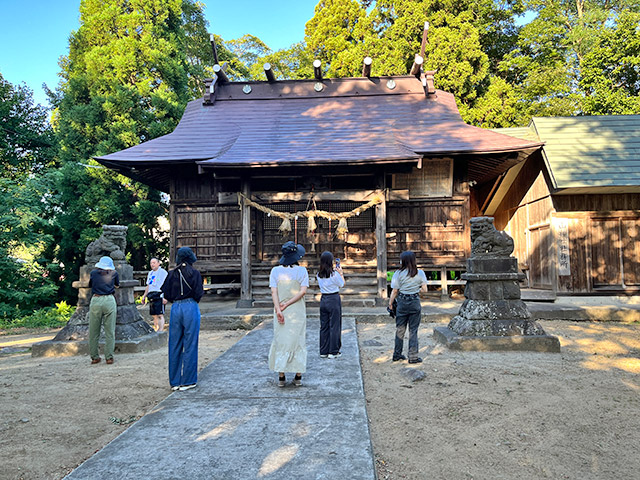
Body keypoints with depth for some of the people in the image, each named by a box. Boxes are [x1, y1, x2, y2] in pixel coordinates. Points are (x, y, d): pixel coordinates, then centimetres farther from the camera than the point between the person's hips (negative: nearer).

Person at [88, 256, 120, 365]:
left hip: (96, 301, 1)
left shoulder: (93, 273, 11)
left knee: (93, 331, 9)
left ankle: (94, 357, 12)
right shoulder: (114, 273, 10)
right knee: (110, 331, 2)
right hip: (109, 301, -1)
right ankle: (109, 357, 2)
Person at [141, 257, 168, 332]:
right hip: (151, 296, 8)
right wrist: (144, 296, 23)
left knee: (160, 315, -12)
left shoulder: (163, 272, -3)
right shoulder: (150, 273, 21)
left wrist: (165, 297, -18)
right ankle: (155, 331, 16)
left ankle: (161, 332, -14)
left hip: (159, 296, -8)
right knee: (154, 315, 9)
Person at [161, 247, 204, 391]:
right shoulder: (194, 273, -6)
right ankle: (187, 381, 9)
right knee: (190, 345, 4)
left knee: (175, 345, 11)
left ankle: (175, 381, 18)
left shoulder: (172, 274, 4)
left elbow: (166, 294, 3)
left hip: (176, 309, 4)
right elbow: (198, 294, -10)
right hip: (190, 308, -4)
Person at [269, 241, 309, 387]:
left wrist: (279, 310, -12)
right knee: (298, 341, 8)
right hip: (298, 311, -1)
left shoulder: (275, 271, -1)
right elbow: (303, 291, -12)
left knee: (281, 341, 9)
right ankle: (298, 377, 11)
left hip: (281, 312, 1)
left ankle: (281, 376, 10)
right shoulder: (302, 270, -4)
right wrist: (287, 304, -11)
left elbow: (274, 292, -9)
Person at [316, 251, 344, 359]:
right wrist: (340, 273, 11)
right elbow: (342, 284, 1)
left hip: (323, 300, 6)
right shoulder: (334, 274, -14)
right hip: (334, 300, -5)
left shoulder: (319, 275, 2)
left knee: (324, 326, 12)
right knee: (334, 326, 4)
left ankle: (323, 351, 19)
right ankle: (333, 352, 9)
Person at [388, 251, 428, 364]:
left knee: (400, 329, 11)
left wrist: (390, 303, 6)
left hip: (402, 302, 0)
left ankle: (397, 354, 20)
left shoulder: (398, 274, -7)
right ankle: (413, 356, 8)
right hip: (415, 303, 0)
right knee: (413, 330, 6)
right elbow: (425, 289, 1)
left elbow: (394, 291, -5)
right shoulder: (420, 273, -2)